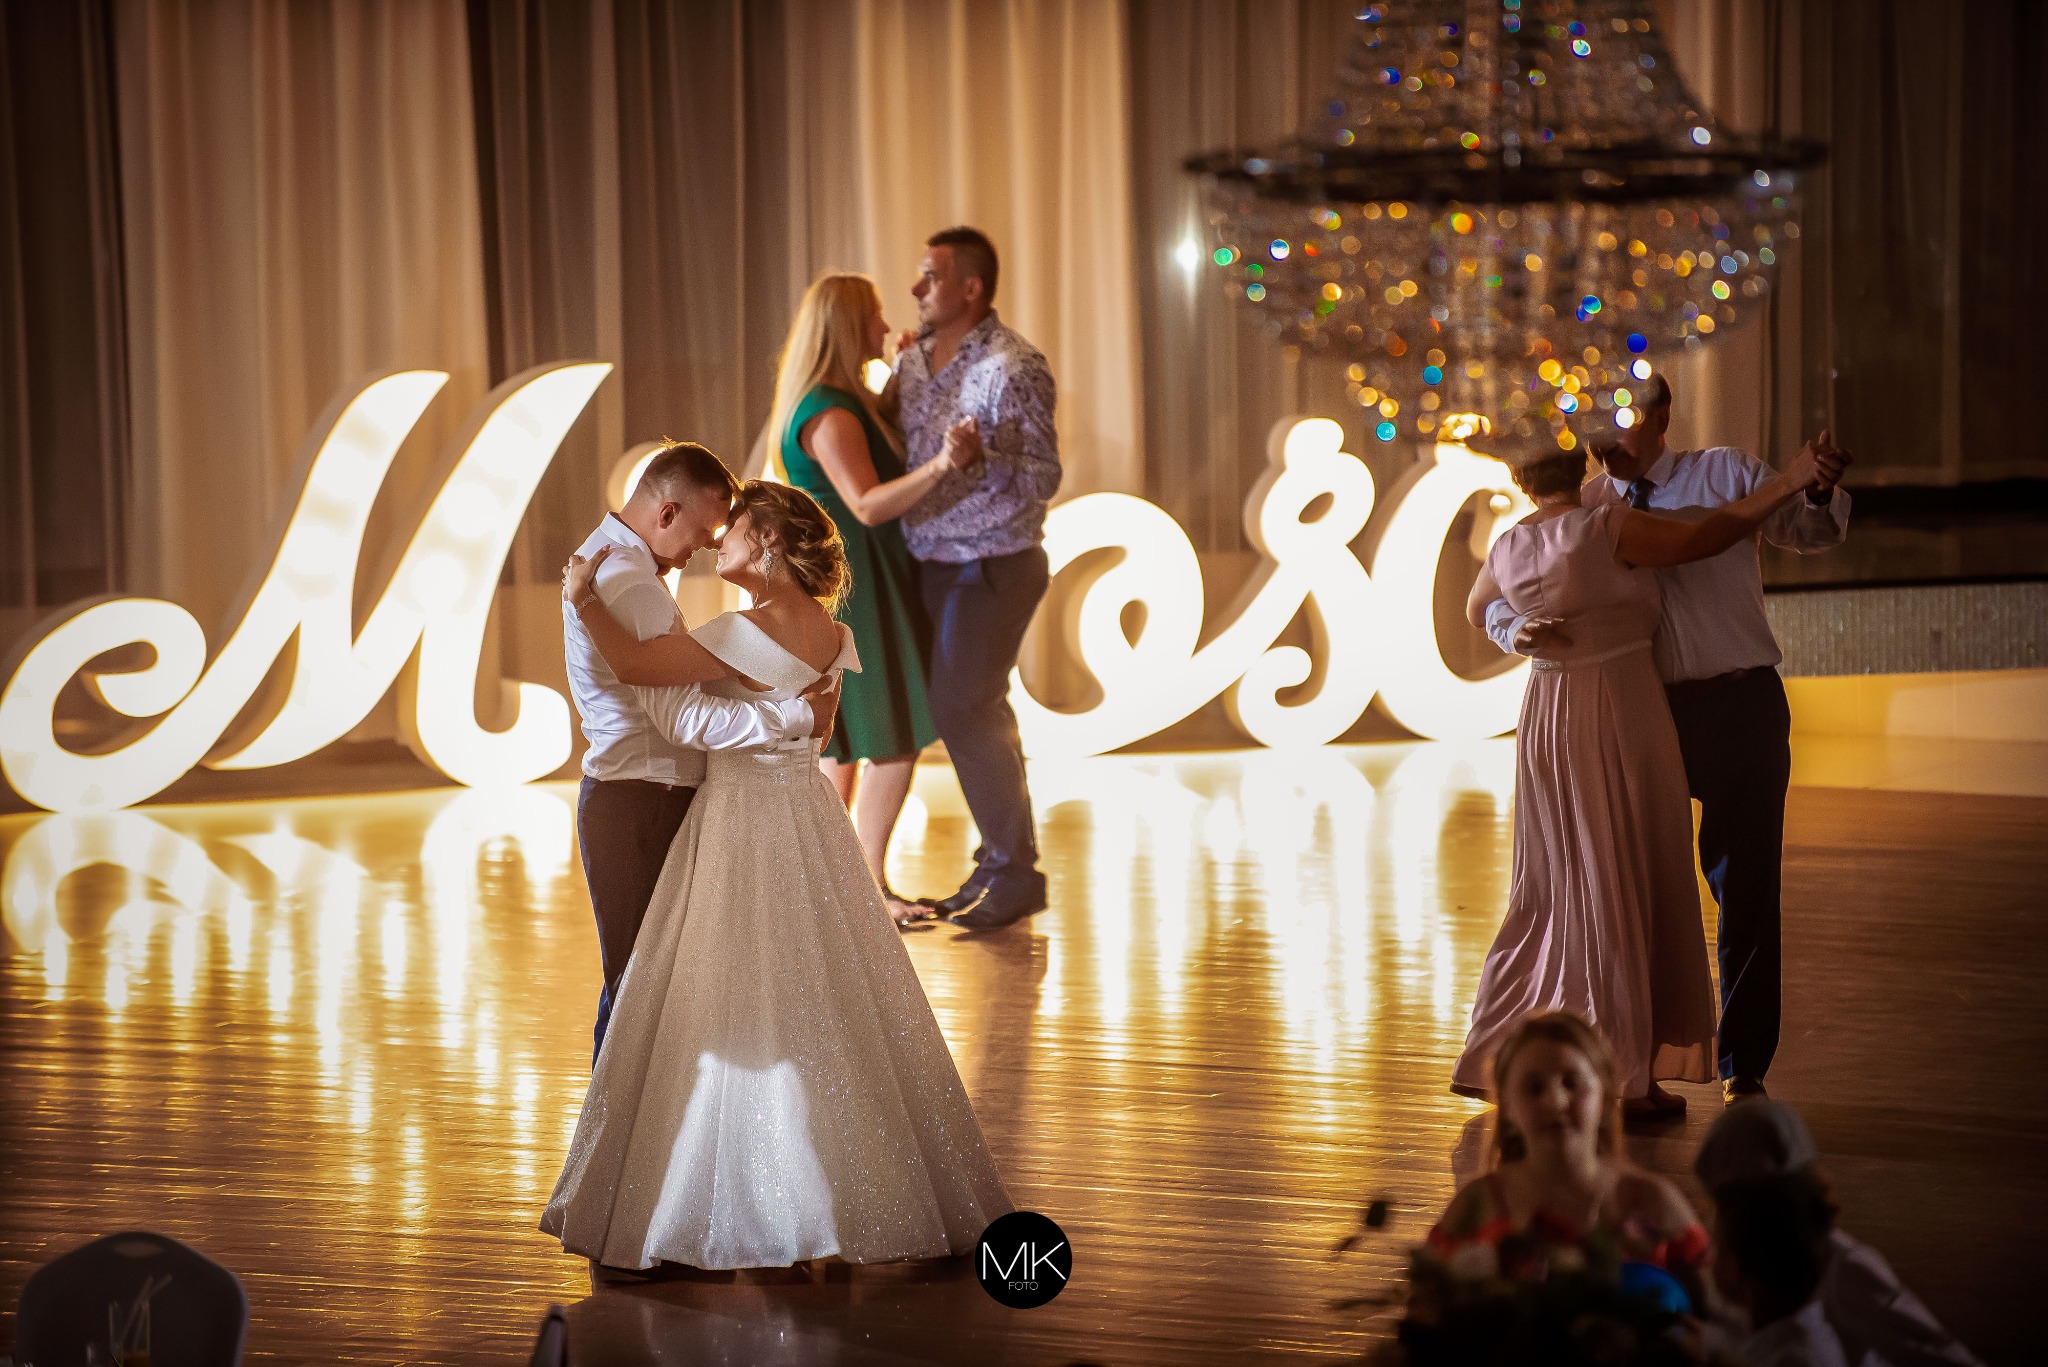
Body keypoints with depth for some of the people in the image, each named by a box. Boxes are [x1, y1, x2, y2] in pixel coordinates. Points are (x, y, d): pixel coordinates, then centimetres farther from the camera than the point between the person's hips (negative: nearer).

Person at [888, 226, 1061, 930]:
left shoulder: (1014, 368, -18)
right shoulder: (916, 358, 5)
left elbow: (1044, 478, -21)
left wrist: (982, 456, -35)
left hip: (992, 566, -8)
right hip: (935, 562, 8)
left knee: (963, 710, -9)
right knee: (977, 708, 13)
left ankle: (1015, 871, 1)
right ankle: (1003, 857, 22)